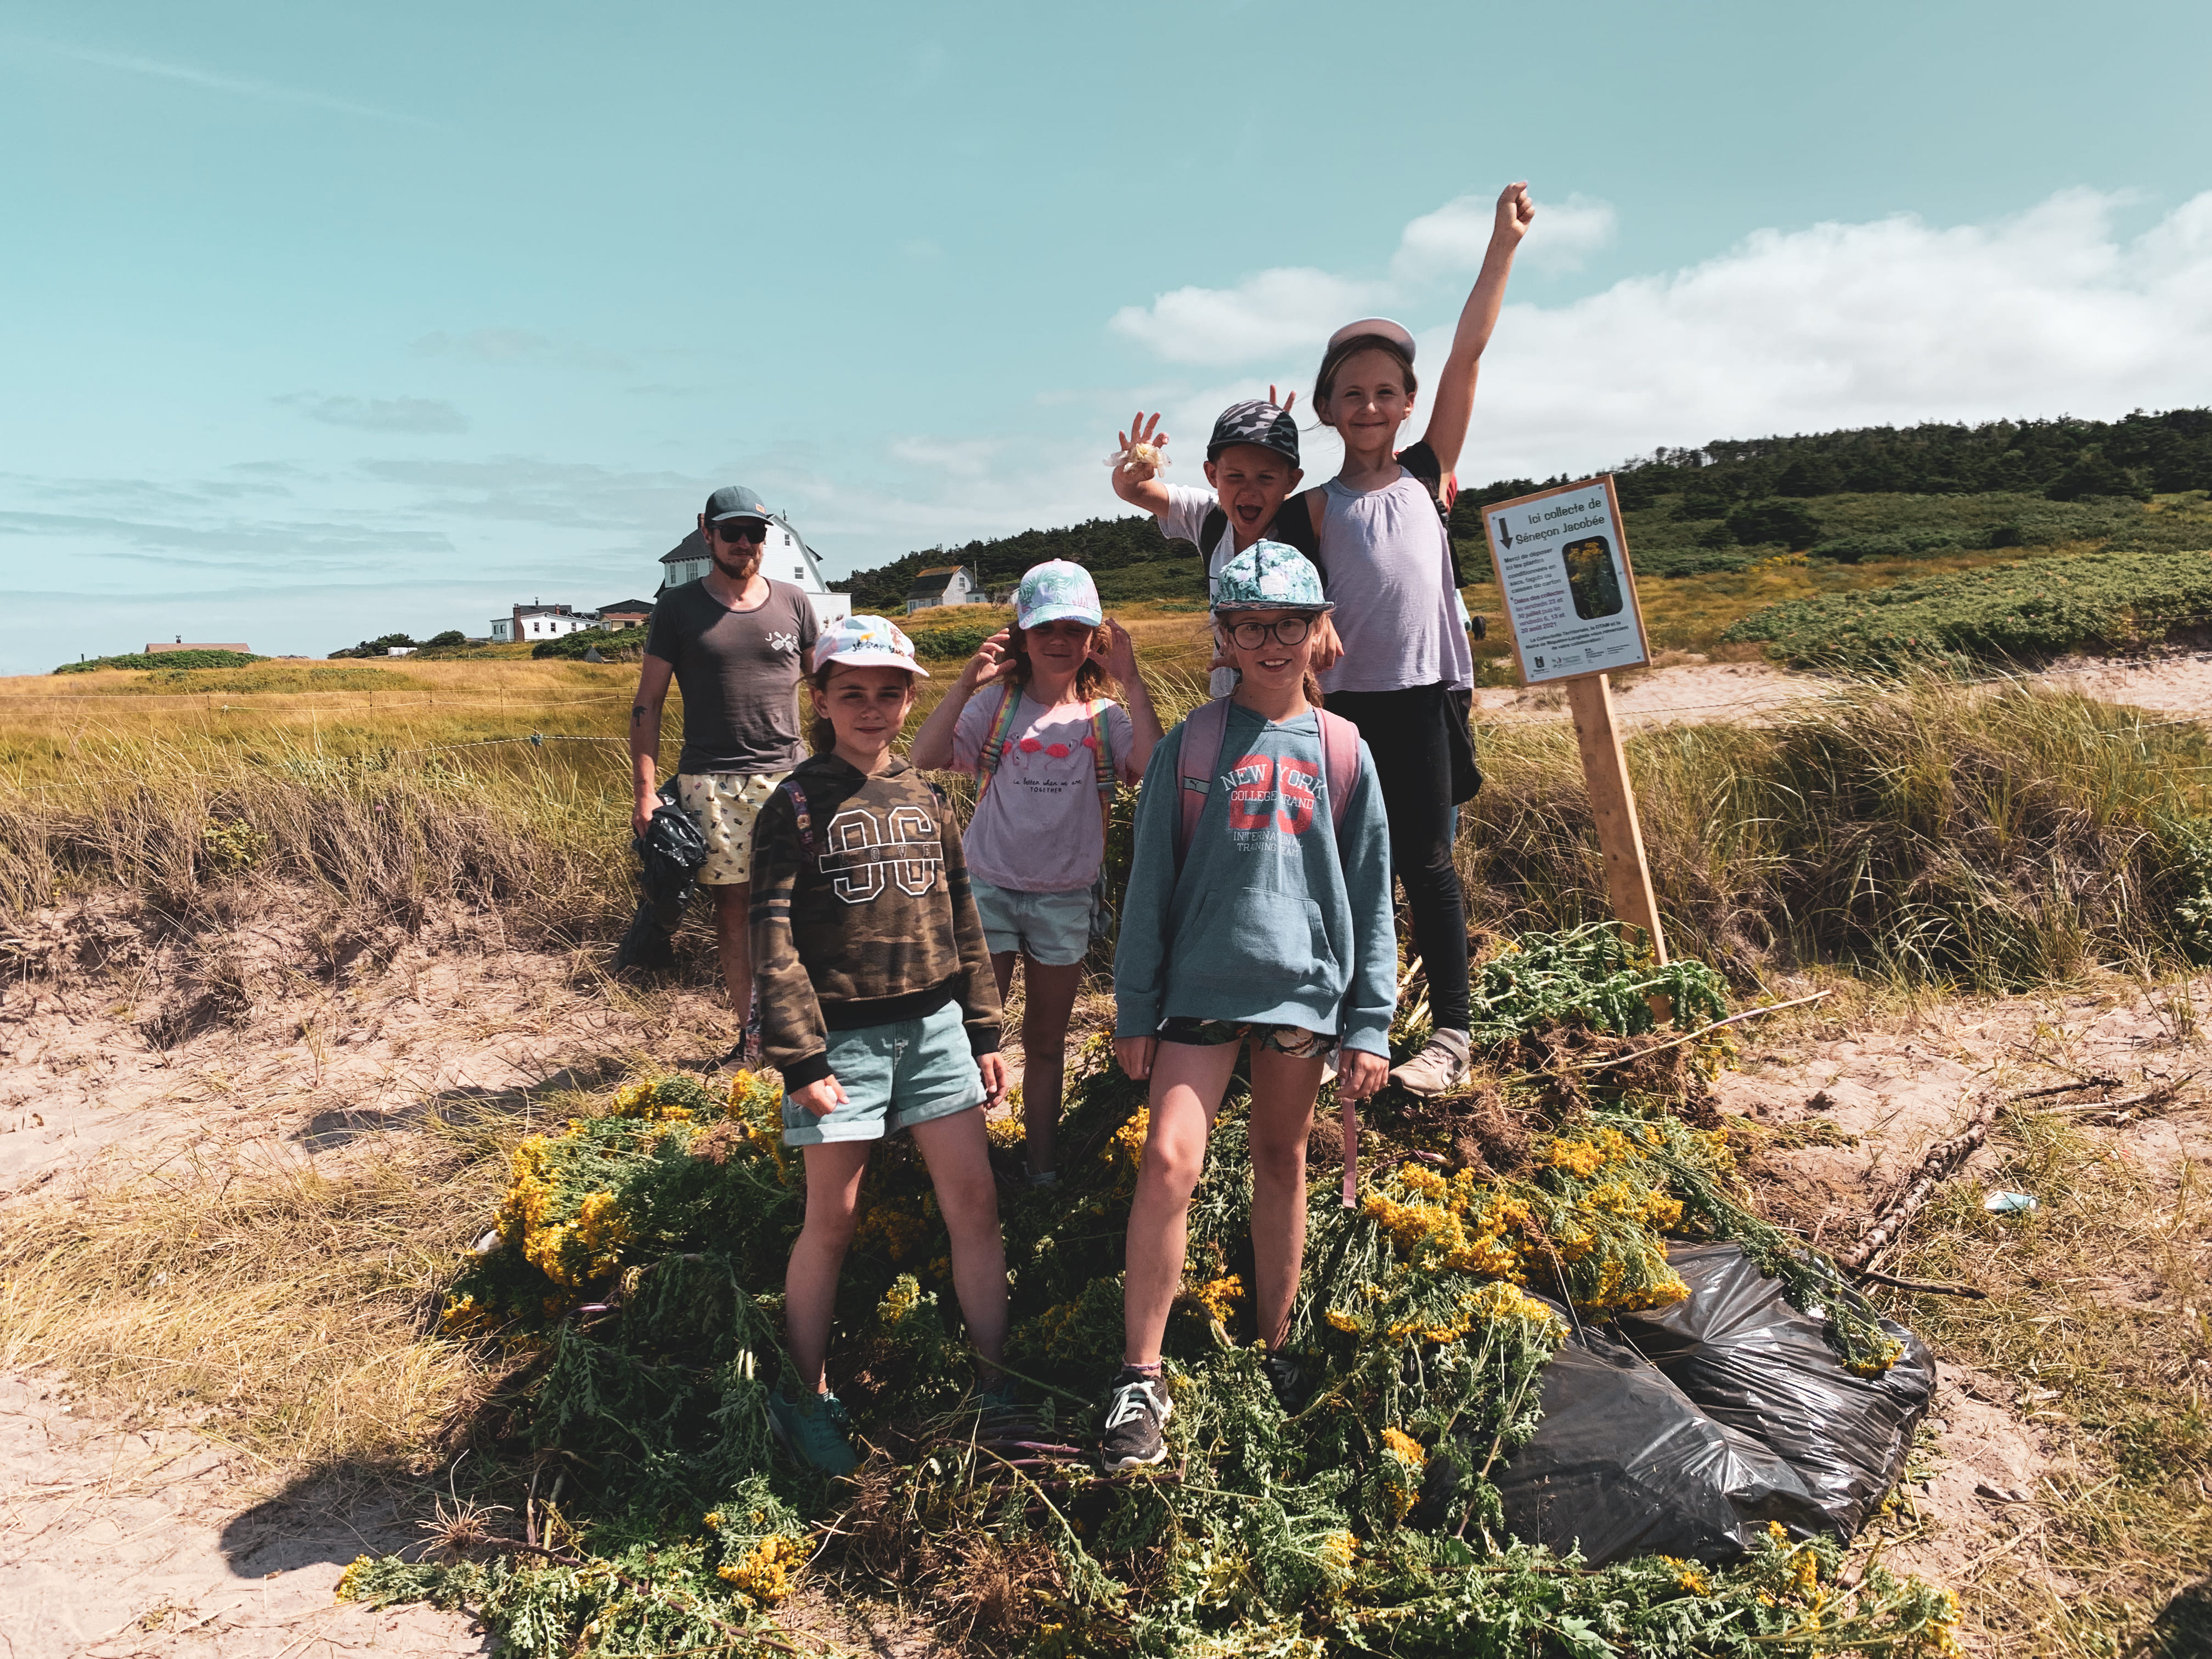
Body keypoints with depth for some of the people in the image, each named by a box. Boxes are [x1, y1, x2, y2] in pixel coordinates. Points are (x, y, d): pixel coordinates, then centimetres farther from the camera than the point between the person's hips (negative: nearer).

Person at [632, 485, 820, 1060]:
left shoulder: (793, 602, 10)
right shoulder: (678, 608, 6)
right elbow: (647, 702, 6)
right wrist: (644, 789, -3)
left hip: (787, 775, 1)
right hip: (710, 782, -1)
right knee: (732, 905, 3)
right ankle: (748, 1033, 12)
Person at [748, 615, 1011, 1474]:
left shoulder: (923, 798, 10)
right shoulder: (796, 806, -5)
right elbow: (773, 942, -9)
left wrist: (984, 1033, 11)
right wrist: (800, 1059, -14)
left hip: (933, 1023, 4)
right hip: (843, 1033, -4)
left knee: (974, 1202, 4)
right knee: (832, 1220, 5)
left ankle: (995, 1379, 18)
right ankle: (807, 1396, 22)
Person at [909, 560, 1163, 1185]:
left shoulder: (1104, 718, 0)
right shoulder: (995, 708, -3)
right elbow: (924, 758, -16)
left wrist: (1132, 684, -20)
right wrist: (966, 682, -22)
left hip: (1067, 899, 1)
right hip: (990, 891, -1)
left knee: (1046, 1041, 15)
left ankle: (1042, 1163, 30)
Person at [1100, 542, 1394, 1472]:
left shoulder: (1343, 753, 4)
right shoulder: (1191, 746, 1)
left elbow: (1370, 898, 7)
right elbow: (1150, 883, 4)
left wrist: (1370, 1028, 3)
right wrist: (1134, 1009, 2)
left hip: (1304, 987, 2)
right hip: (1201, 985, -1)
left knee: (1282, 1165, 13)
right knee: (1169, 1161, -14)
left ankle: (1273, 1354, 31)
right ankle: (1140, 1381, -3)